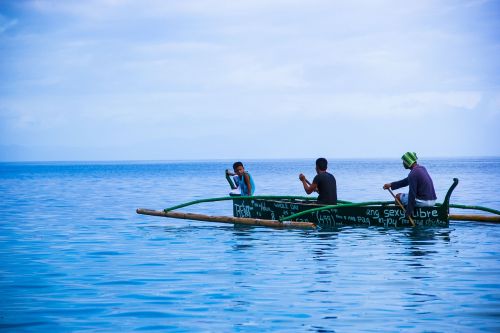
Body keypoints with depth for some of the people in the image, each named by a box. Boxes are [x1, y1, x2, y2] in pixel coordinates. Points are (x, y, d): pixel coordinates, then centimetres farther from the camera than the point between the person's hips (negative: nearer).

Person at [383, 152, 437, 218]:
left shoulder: (413, 173, -18)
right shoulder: (421, 168, 12)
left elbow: (412, 193, -18)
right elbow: (407, 181, 21)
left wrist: (409, 211, -11)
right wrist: (391, 185, 21)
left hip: (423, 201, -9)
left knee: (398, 196, 9)